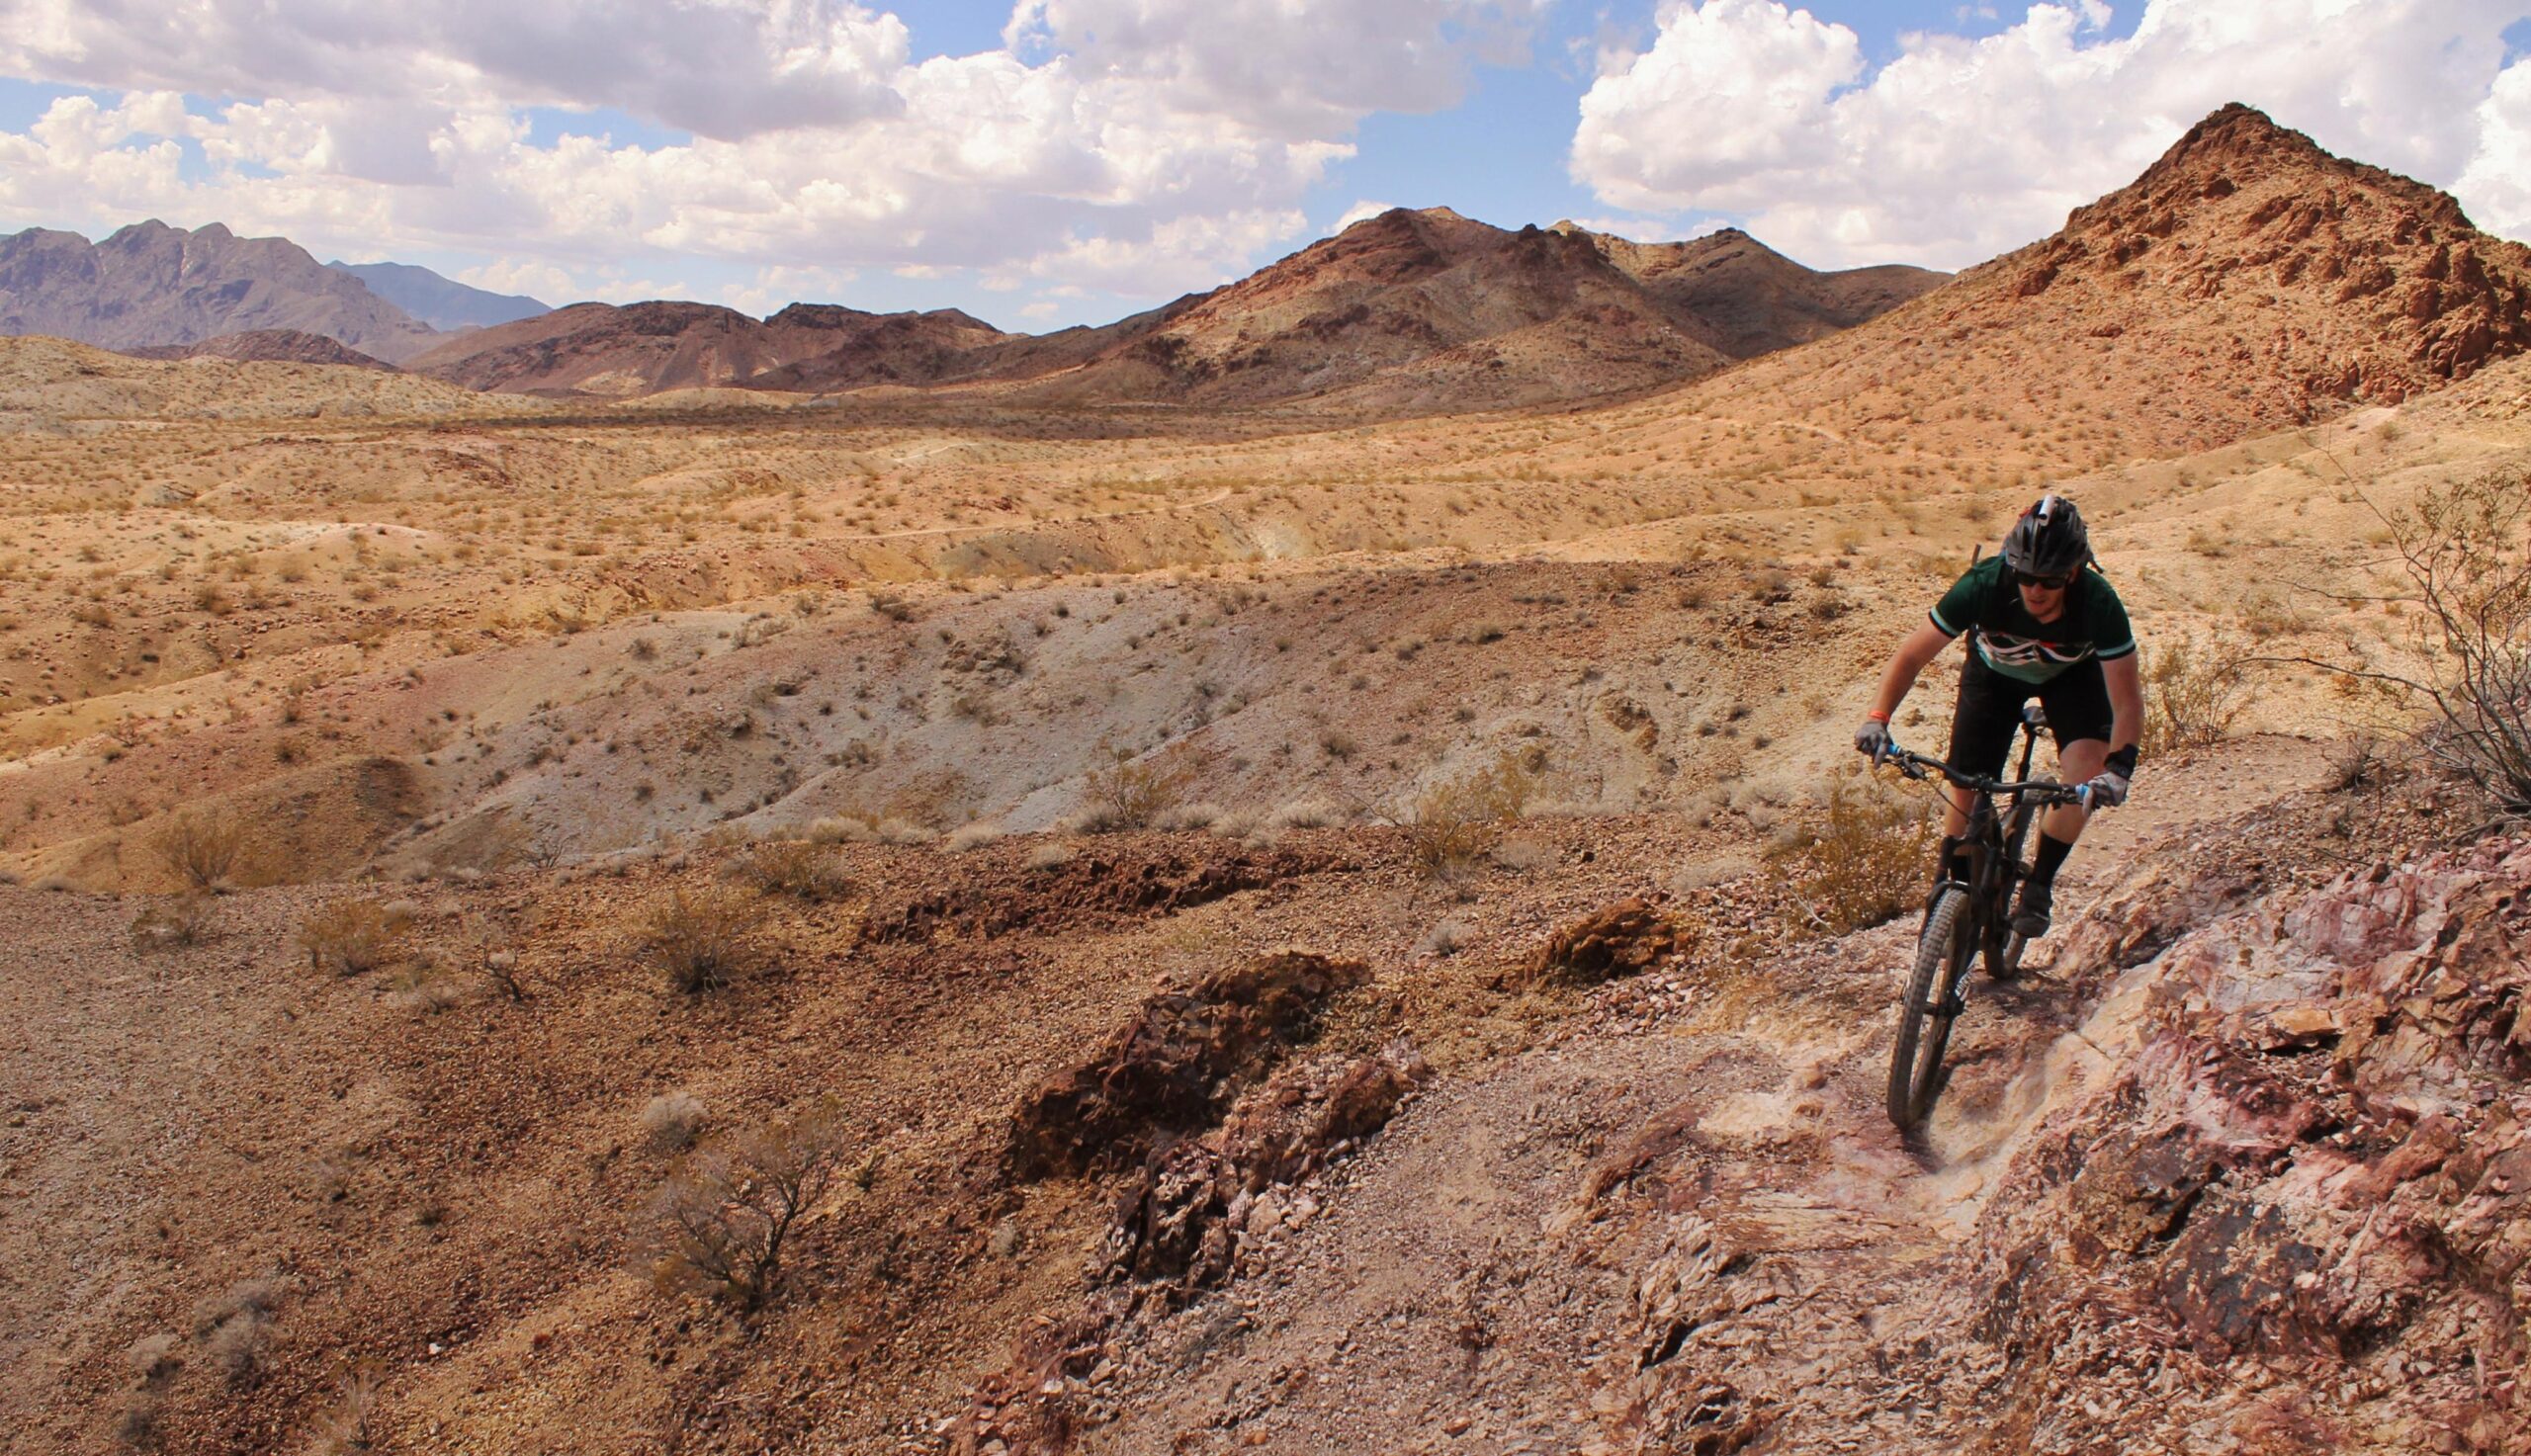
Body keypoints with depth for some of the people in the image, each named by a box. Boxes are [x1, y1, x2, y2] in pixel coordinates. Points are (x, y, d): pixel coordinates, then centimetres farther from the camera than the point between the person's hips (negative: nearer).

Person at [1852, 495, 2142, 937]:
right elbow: (1912, 656, -29)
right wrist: (1877, 719, -43)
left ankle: (2039, 884, -4)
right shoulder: (1983, 585, -37)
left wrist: (2119, 766, -47)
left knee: (2087, 768, -24)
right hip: (1995, 670, 0)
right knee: (1966, 787, -8)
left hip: (2072, 673, 0)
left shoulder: (2098, 603, -37)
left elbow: (2127, 700, -31)